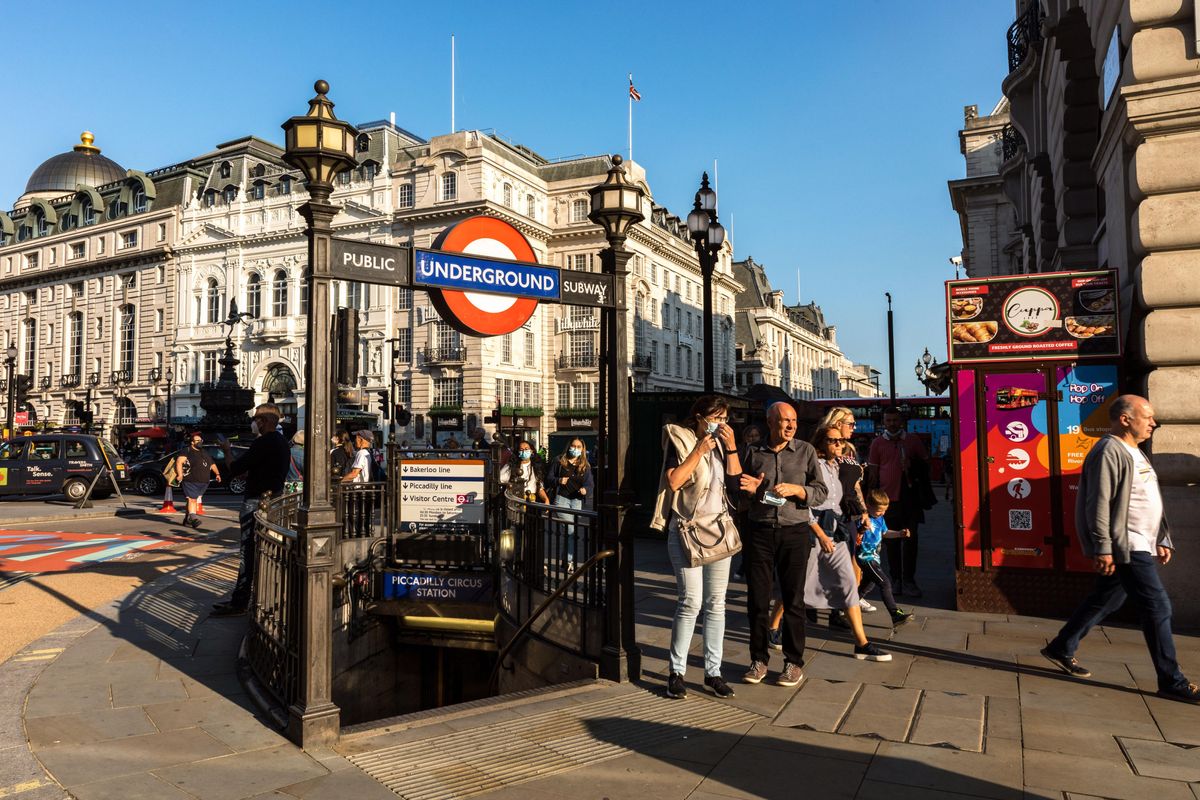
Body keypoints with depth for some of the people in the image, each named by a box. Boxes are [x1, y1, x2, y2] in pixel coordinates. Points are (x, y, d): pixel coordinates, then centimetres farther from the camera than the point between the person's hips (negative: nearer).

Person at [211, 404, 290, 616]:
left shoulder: (263, 443, -18)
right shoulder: (281, 442, 13)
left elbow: (234, 469, -17)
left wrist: (227, 450, 0)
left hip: (257, 504, -10)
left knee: (248, 553, -5)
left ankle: (239, 602, -1)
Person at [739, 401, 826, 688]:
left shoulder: (805, 451, 5)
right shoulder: (754, 452, 8)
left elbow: (821, 491, 1)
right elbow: (739, 490, 14)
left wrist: (796, 489, -16)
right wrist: (749, 489, -8)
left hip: (794, 532, -1)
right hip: (759, 531, 1)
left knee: (793, 599, 4)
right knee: (757, 598, 4)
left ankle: (794, 662, 17)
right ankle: (759, 659, 17)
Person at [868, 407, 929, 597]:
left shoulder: (913, 440, 6)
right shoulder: (877, 443, 4)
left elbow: (926, 461, 14)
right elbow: (873, 471, 6)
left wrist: (912, 465, -7)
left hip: (909, 496, 0)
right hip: (888, 497, 0)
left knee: (910, 540, 0)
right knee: (891, 541, 7)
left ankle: (908, 580, 7)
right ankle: (896, 579, 17)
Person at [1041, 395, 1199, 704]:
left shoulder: (1134, 453, 17)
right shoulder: (1109, 451, -15)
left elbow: (1149, 502, 23)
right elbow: (1099, 504, -21)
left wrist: (1162, 540, 20)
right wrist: (1103, 548, -23)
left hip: (1139, 545, 10)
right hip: (1124, 546, -10)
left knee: (1106, 600, 15)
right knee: (1158, 607, -6)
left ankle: (1061, 649, 26)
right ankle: (1172, 682, 4)